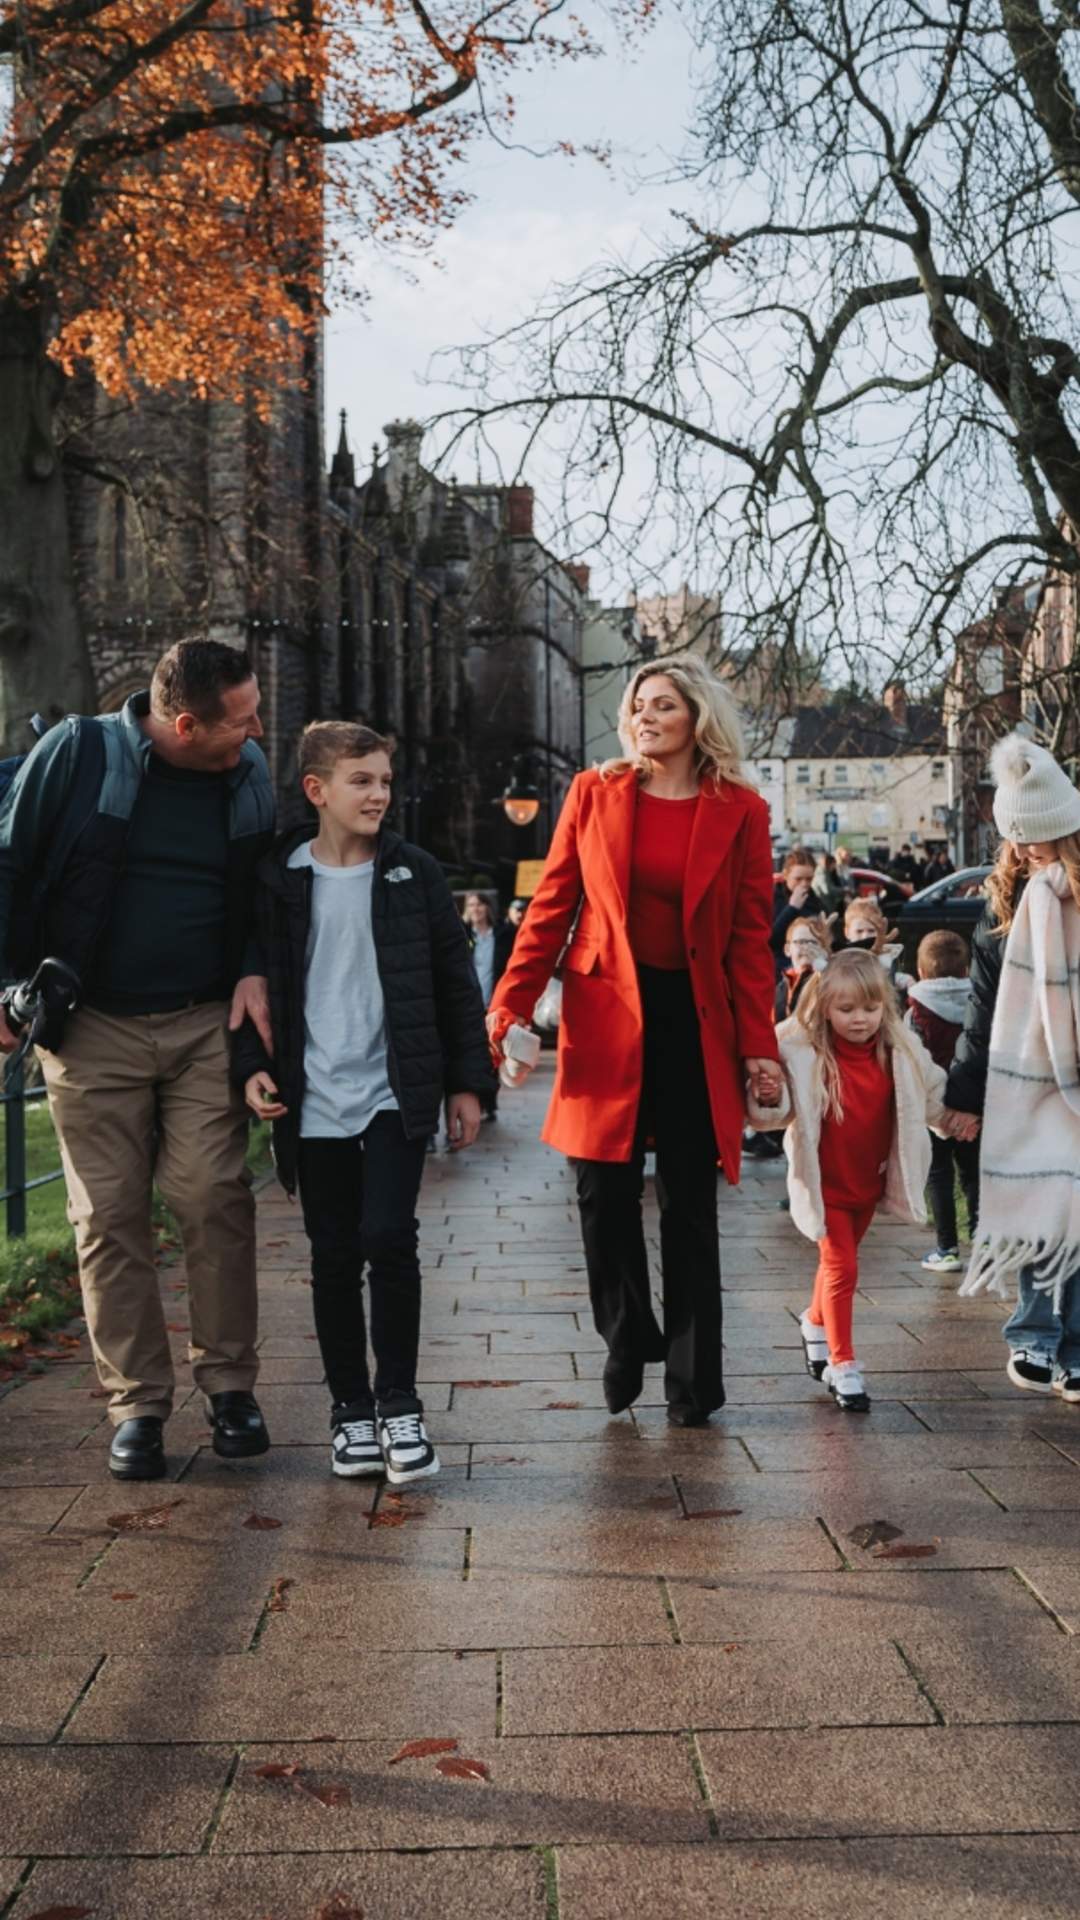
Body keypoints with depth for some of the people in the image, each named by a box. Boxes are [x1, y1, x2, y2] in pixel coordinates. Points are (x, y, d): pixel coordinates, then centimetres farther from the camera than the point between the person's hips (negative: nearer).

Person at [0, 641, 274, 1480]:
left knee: (215, 1201, -4)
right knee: (110, 1217, 2)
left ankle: (230, 1384, 11)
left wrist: (254, 970, -1)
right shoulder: (76, 753, -8)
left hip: (205, 1026, 2)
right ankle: (137, 1404, 11)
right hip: (92, 1028, -1)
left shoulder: (250, 775, 3)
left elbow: (266, 888, 16)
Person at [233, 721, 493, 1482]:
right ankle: (351, 1407, 21)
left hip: (397, 1095, -1)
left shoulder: (415, 874, 3)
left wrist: (466, 1081, 3)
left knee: (389, 1237, -12)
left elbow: (455, 983, 5)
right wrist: (252, 1066, -5)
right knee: (334, 1257, 7)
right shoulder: (277, 879, 3)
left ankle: (399, 1402, 4)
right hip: (314, 1102, 1)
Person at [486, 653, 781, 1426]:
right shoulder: (595, 792, 4)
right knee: (603, 1191, 2)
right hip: (606, 1014, 1)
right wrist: (512, 1002, -5)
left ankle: (692, 1379, 18)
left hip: (695, 1021, -1)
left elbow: (752, 936, 1)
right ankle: (627, 1340, 26)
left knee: (689, 1203, 5)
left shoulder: (740, 811, 2)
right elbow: (553, 905, 3)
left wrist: (758, 1043, -5)